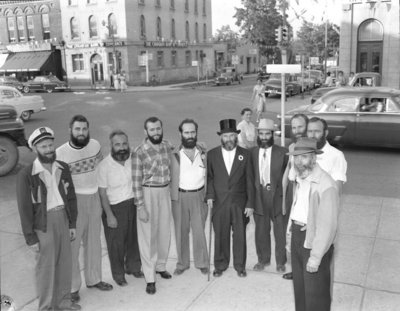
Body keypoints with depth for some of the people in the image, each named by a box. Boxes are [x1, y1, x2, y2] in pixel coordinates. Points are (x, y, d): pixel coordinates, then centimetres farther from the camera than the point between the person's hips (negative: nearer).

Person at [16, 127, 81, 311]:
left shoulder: (63, 168, 1)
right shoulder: (26, 175, -13)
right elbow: (24, 208, -11)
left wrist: (72, 224, 8)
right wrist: (30, 237, -10)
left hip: (63, 219, 5)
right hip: (43, 223, -5)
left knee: (65, 262, 15)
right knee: (46, 266, 7)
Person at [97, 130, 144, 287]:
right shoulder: (104, 165, -17)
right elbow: (102, 192, -13)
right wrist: (109, 215, -14)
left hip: (133, 204, 4)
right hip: (114, 208, -4)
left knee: (134, 238, 18)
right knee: (116, 243, 8)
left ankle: (133, 267, 41)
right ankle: (118, 274, 29)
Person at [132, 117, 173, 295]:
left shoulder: (167, 146, 3)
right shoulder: (139, 152, -14)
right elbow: (136, 181, -14)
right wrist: (140, 207, -16)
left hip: (165, 192, 5)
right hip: (148, 193, -5)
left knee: (164, 232, 14)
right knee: (148, 235, 1)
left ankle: (160, 266, 35)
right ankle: (150, 278, 9)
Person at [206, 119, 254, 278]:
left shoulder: (245, 154, 0)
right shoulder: (212, 154, 1)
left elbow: (249, 180, 0)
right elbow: (209, 177, 7)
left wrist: (250, 204, -2)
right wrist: (209, 195, -7)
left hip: (239, 203, 0)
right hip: (219, 203, 0)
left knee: (240, 235, 9)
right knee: (220, 236, 9)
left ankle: (240, 265, 26)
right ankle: (220, 265, 27)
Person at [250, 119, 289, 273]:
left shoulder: (282, 152, -5)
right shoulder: (252, 152, 2)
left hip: (277, 197, -2)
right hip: (259, 197, 2)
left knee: (280, 231, 9)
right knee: (261, 231, 13)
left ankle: (281, 261, 27)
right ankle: (263, 259, 31)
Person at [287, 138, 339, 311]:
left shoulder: (325, 185, -23)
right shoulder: (299, 178, 6)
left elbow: (327, 225, -23)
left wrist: (316, 257, -21)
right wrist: (291, 232, 10)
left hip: (314, 240, -8)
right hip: (297, 235, 8)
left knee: (315, 292, 6)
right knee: (299, 285, 22)